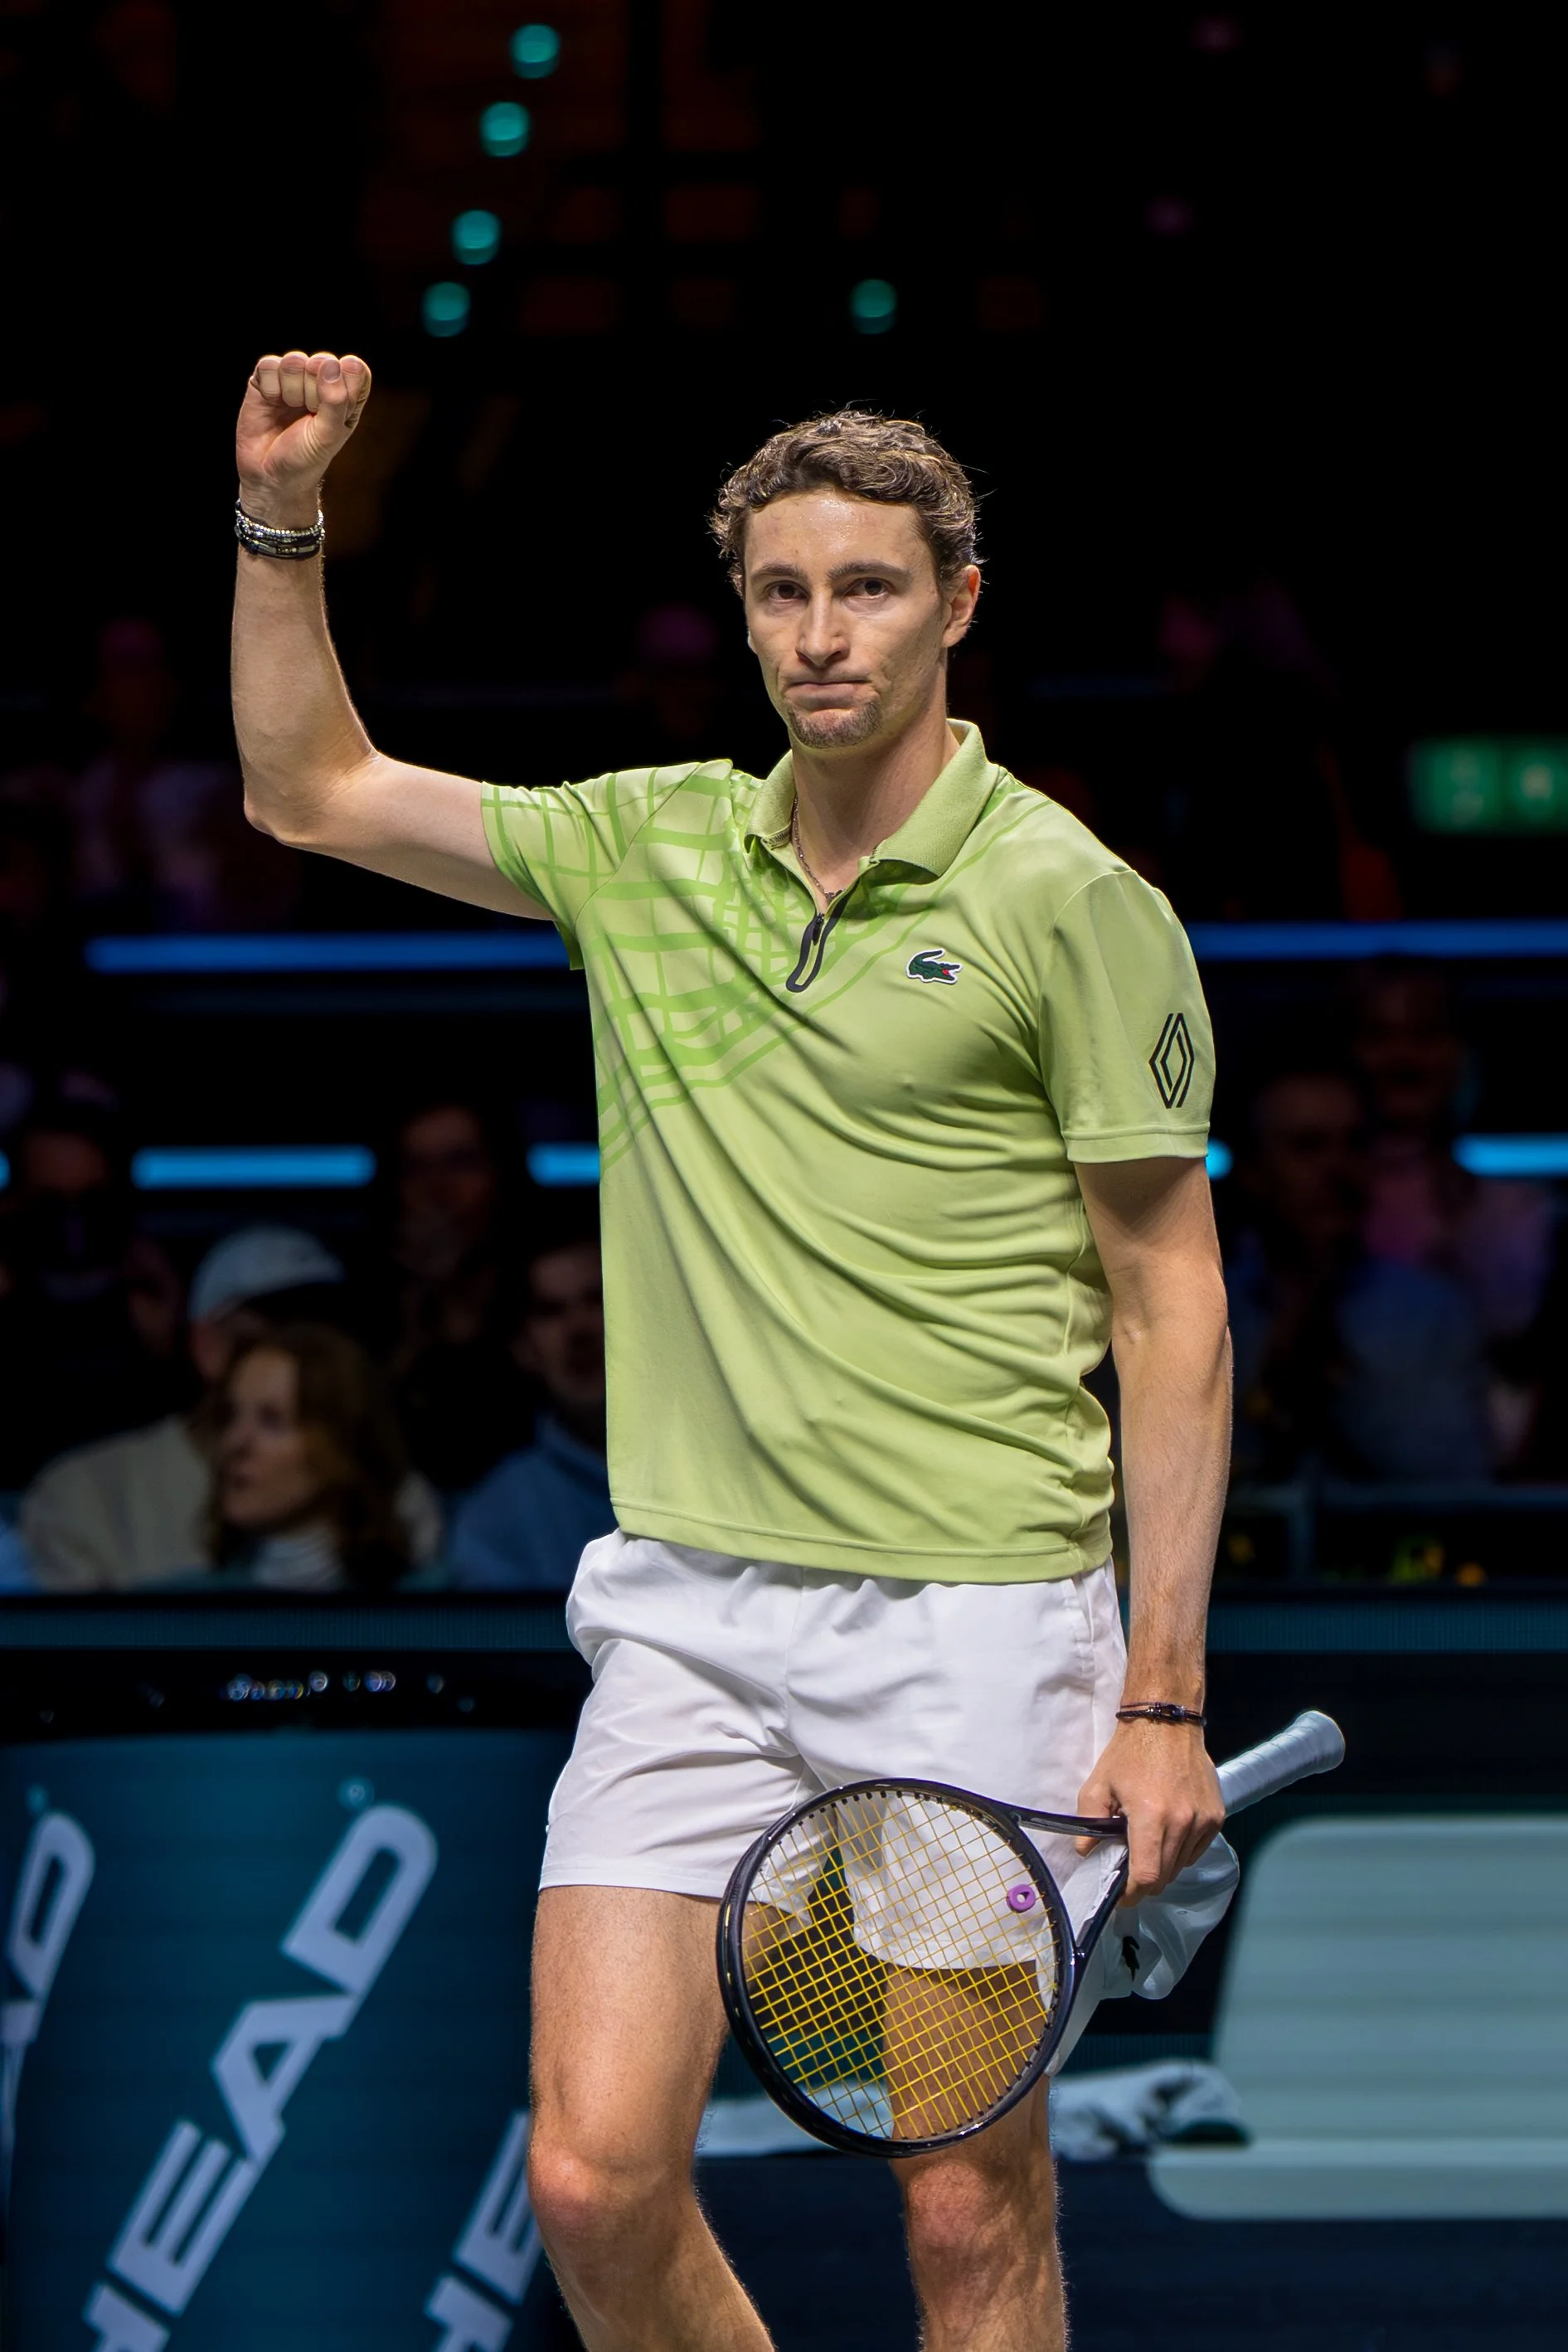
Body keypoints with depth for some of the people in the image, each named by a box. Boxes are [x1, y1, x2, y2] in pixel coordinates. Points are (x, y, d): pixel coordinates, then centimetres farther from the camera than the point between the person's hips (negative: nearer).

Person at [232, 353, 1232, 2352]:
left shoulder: (1072, 903, -4)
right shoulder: (653, 847, 10)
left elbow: (1172, 1310, -3)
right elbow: (310, 793, 21)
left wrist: (1165, 1697, -7)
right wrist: (281, 517, 8)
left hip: (971, 1625, -4)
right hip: (688, 1601, 4)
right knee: (592, 2181, -5)